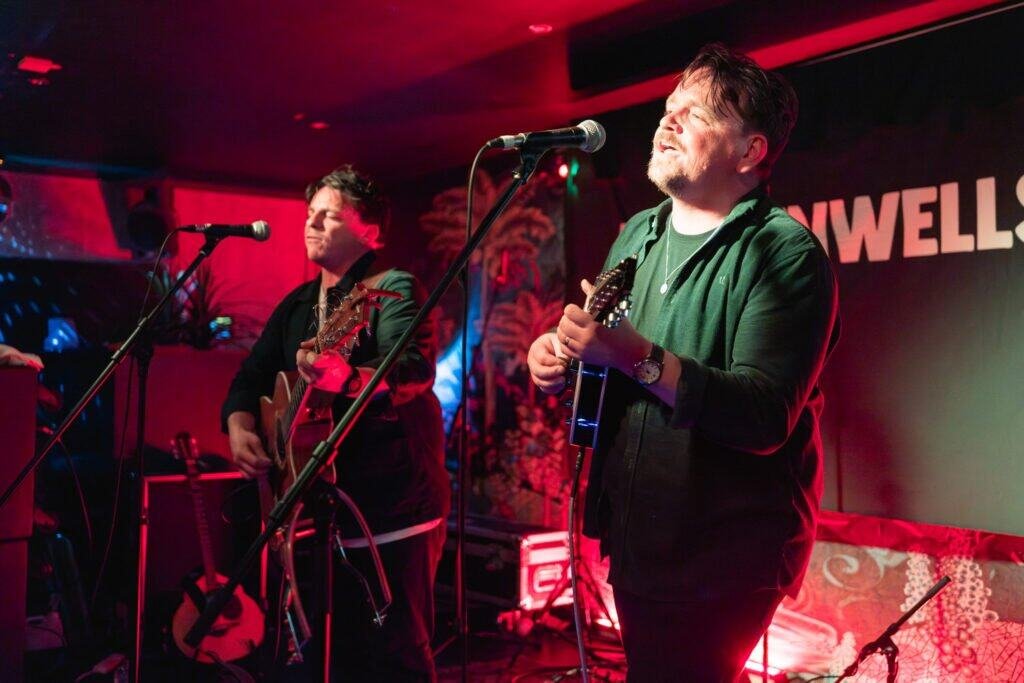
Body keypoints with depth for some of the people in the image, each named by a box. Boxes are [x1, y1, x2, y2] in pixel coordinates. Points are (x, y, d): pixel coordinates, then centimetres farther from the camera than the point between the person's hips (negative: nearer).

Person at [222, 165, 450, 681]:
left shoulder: (392, 289, -8)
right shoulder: (296, 304, 15)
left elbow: (414, 369, -24)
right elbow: (250, 378, 15)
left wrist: (346, 377, -42)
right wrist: (240, 429, -4)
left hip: (392, 507, -7)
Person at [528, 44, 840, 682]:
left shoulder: (787, 253, -17)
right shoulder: (637, 234, 7)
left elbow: (765, 417, -28)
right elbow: (602, 354, 18)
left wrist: (634, 355, -35)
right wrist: (559, 349, -4)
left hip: (724, 563, -7)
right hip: (633, 537, 8)